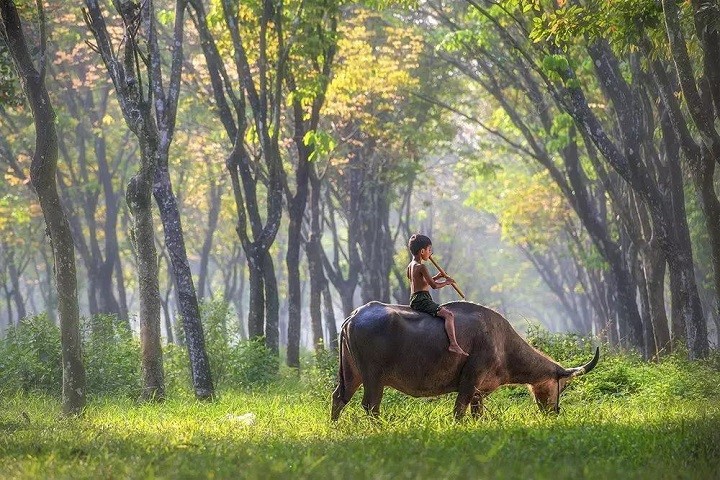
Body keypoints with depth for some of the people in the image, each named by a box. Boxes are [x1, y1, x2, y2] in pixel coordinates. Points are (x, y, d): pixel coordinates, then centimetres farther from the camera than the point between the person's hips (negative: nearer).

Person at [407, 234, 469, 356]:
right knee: (449, 315, -22)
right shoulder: (421, 267, -14)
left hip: (414, 300, 10)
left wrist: (437, 277, 20)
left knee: (446, 312, 28)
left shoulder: (410, 266, 15)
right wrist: (447, 282, 1)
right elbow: (434, 285, -16)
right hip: (422, 300, -10)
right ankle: (453, 344, -35)